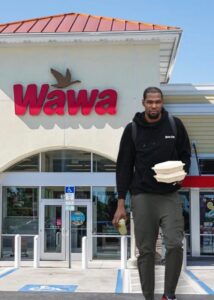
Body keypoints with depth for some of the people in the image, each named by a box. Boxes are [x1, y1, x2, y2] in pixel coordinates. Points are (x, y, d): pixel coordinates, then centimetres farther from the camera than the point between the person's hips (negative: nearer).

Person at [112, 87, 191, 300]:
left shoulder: (175, 125, 2)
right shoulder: (132, 129, 1)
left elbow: (185, 155, 13)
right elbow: (124, 167, 2)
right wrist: (121, 203, -2)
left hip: (170, 195, 0)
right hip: (142, 196, 0)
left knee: (175, 244, -11)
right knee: (146, 251, 3)